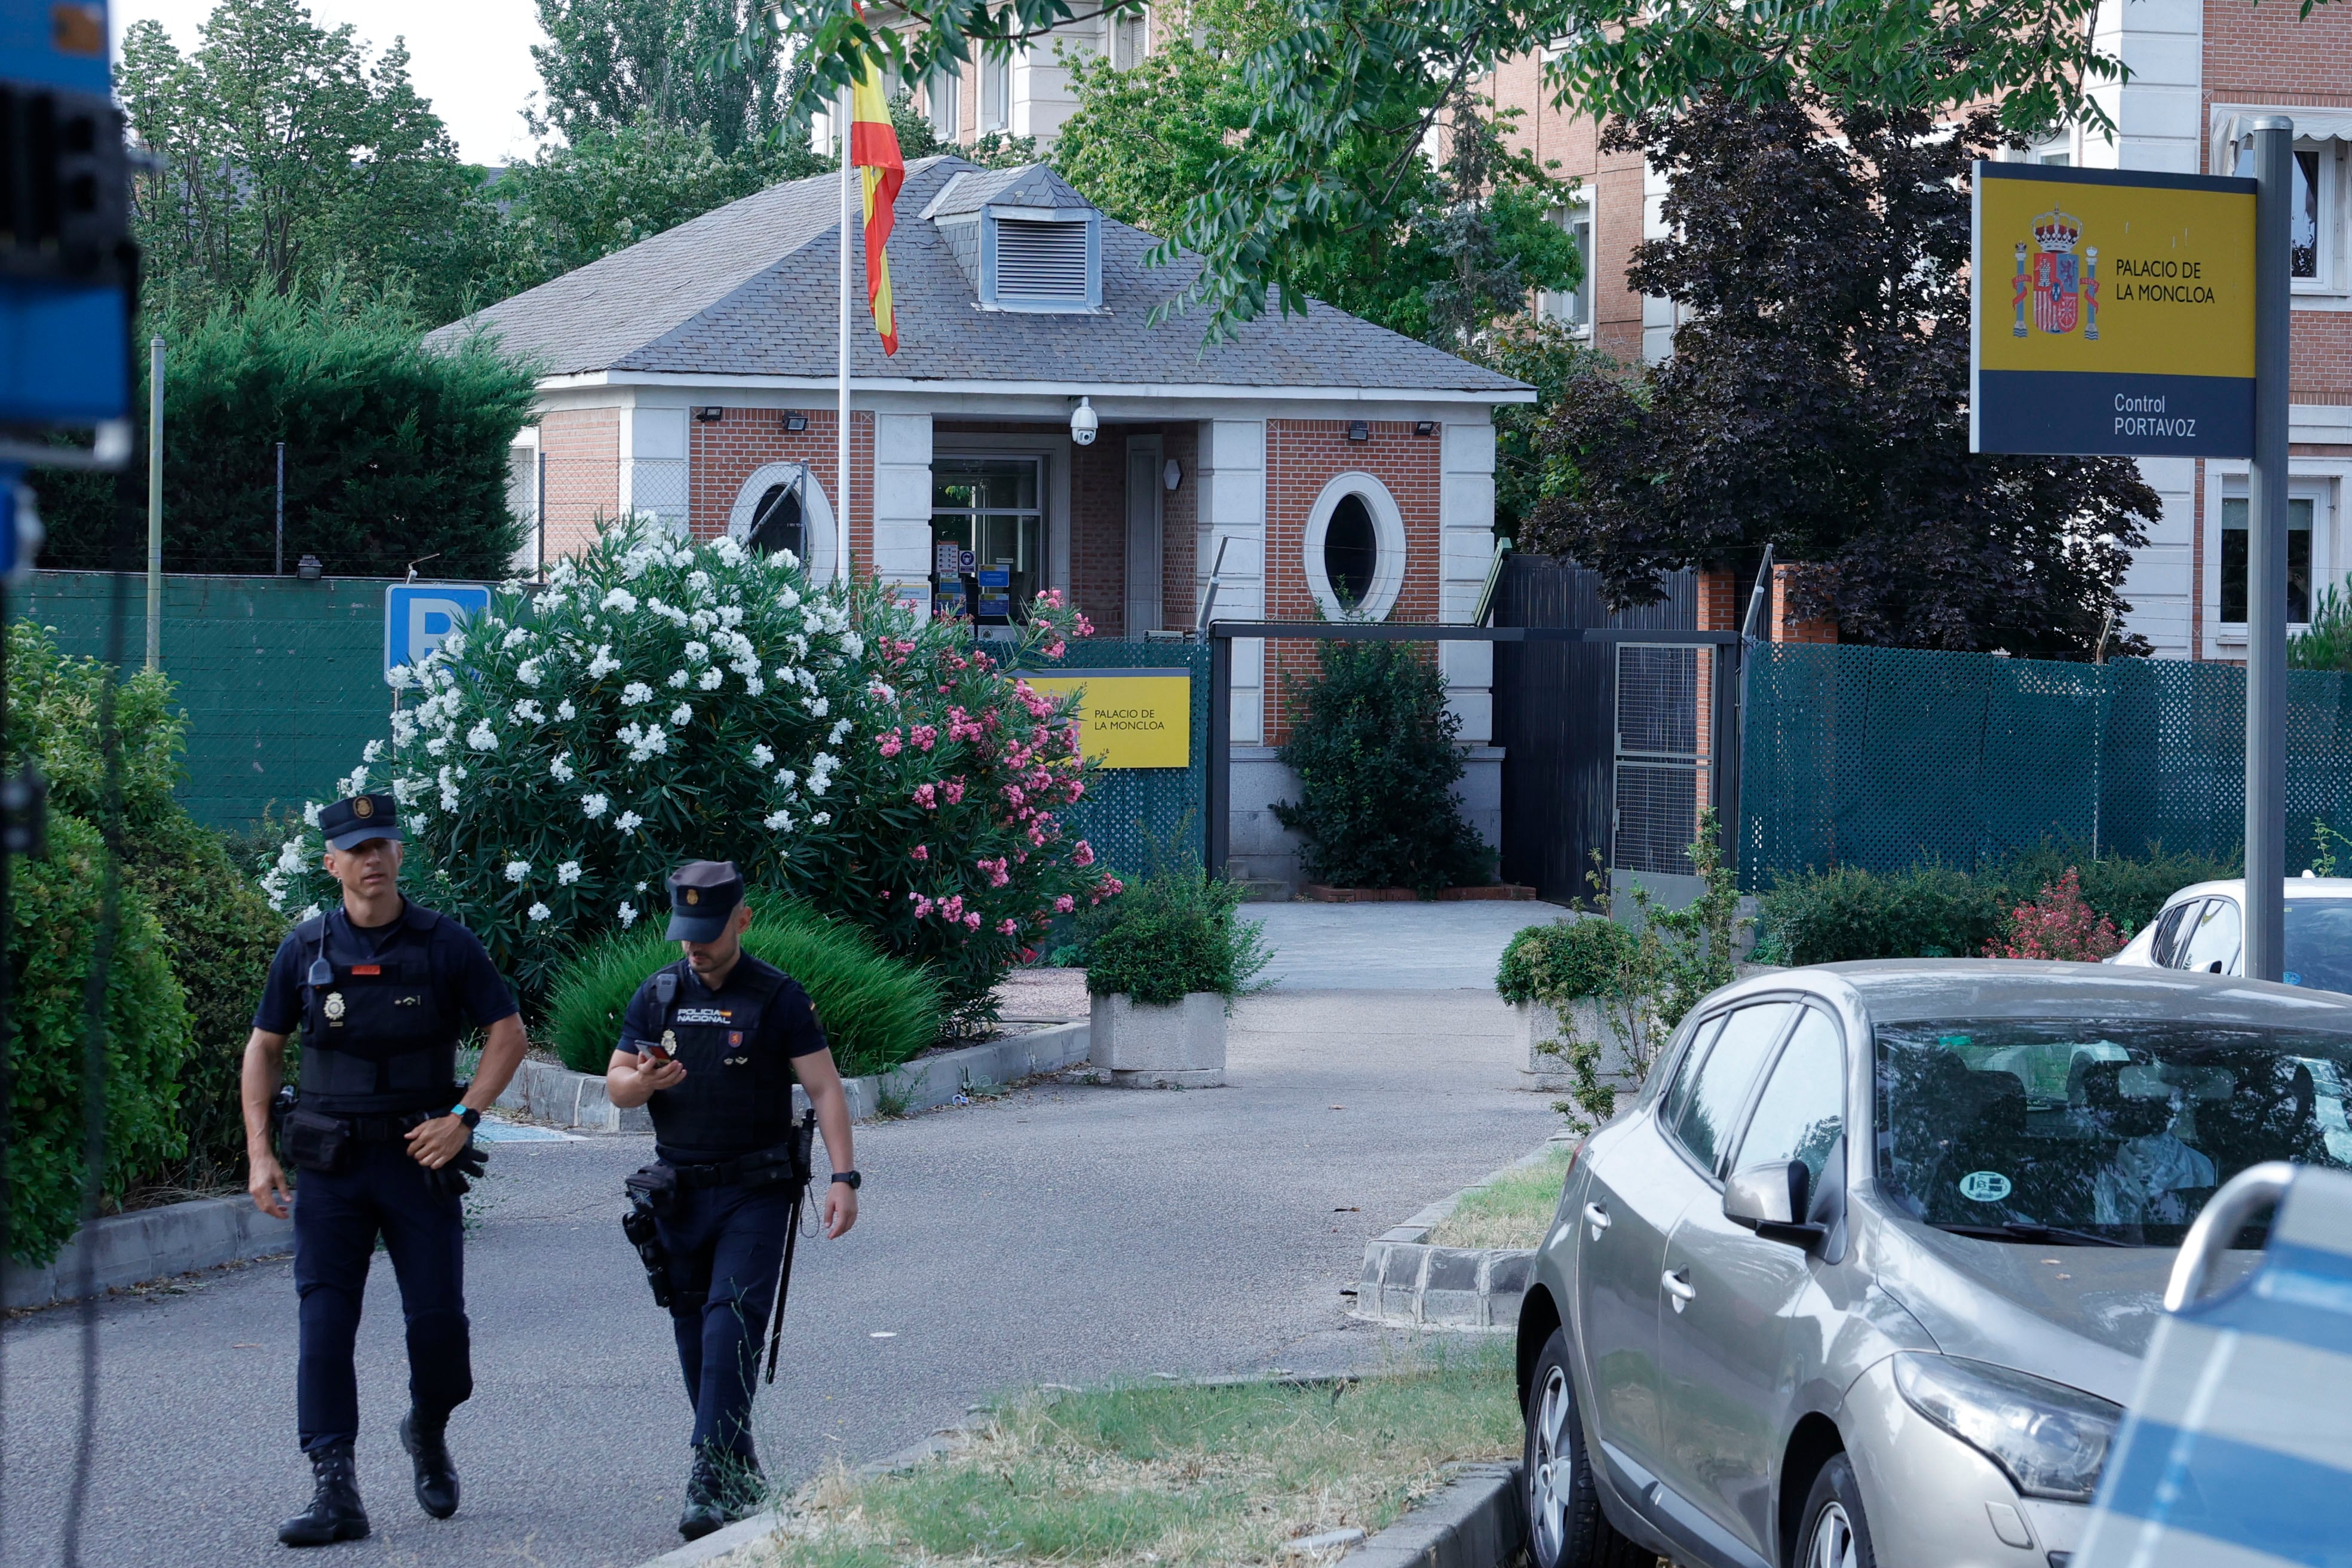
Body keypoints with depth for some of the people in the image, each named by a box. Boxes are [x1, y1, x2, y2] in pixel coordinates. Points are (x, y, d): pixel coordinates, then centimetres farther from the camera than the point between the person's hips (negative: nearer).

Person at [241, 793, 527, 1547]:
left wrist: (461, 1117, -9)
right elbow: (264, 1047, 10)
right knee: (325, 1323, -9)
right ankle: (334, 1491, -11)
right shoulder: (306, 949, 3)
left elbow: (508, 1032, 3)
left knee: (438, 1319, -1)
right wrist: (260, 1153, 1)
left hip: (420, 1158, -1)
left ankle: (429, 1432, 30)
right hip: (330, 1166, 1)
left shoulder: (445, 944, -1)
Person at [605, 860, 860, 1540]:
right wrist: (643, 1082, -14)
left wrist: (843, 1177, -15)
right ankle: (740, 1477, 19)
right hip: (679, 1194, 4)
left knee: (732, 1325, -16)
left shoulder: (778, 997, -4)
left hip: (756, 1194, -4)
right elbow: (614, 1085, 11)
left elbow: (825, 1088, -5)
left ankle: (712, 1485, -21)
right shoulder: (658, 995, 7)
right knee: (695, 1337, 7)